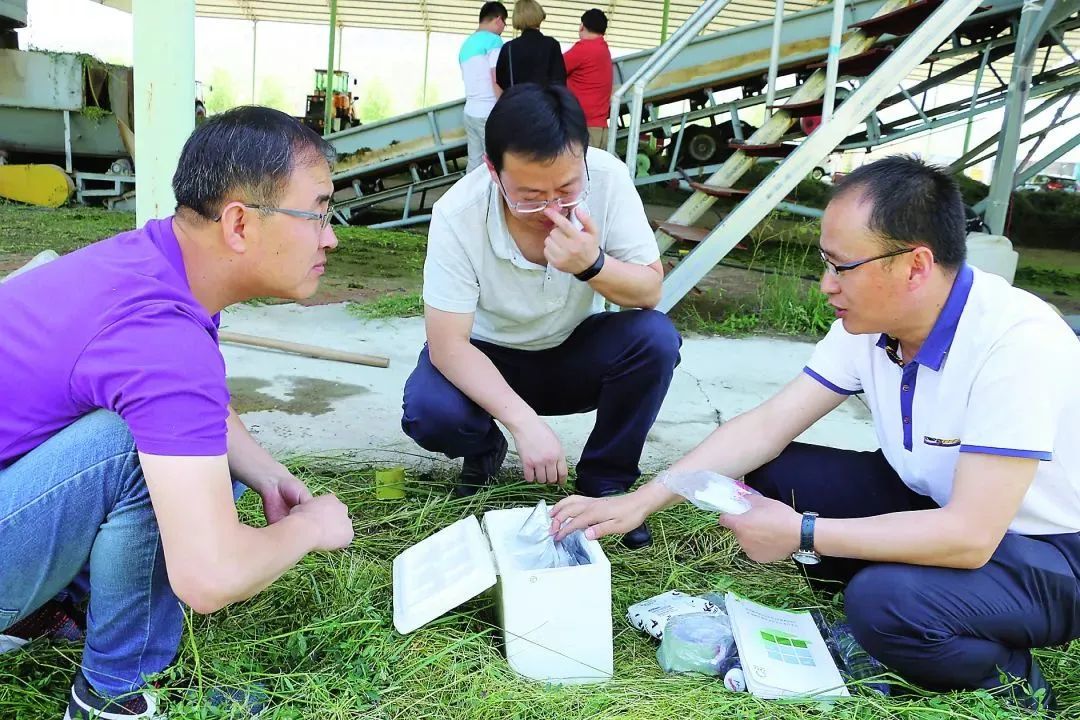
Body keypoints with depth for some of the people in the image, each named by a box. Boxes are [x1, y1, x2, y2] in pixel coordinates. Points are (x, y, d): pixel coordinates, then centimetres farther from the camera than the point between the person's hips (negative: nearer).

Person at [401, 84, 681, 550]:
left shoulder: (607, 178, -24)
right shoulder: (457, 215, -28)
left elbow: (650, 292, -17)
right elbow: (447, 344, -27)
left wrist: (592, 265, -39)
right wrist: (524, 421, -39)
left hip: (576, 351, 2)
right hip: (489, 358, -1)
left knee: (655, 338, -27)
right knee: (428, 412, -31)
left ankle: (604, 481, -3)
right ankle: (485, 450, 8)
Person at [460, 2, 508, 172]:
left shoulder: (466, 44, 17)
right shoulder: (493, 40, -8)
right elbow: (497, 81, -14)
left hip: (470, 112, 8)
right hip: (489, 113, -8)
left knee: (474, 162, 8)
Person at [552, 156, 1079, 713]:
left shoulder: (1016, 344, -31)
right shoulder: (867, 324, -9)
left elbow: (969, 536, -33)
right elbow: (766, 428, -8)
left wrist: (801, 533, -29)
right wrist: (637, 502, -15)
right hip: (942, 503, 7)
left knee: (885, 600, -33)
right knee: (776, 472, -7)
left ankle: (1008, 681, -1)